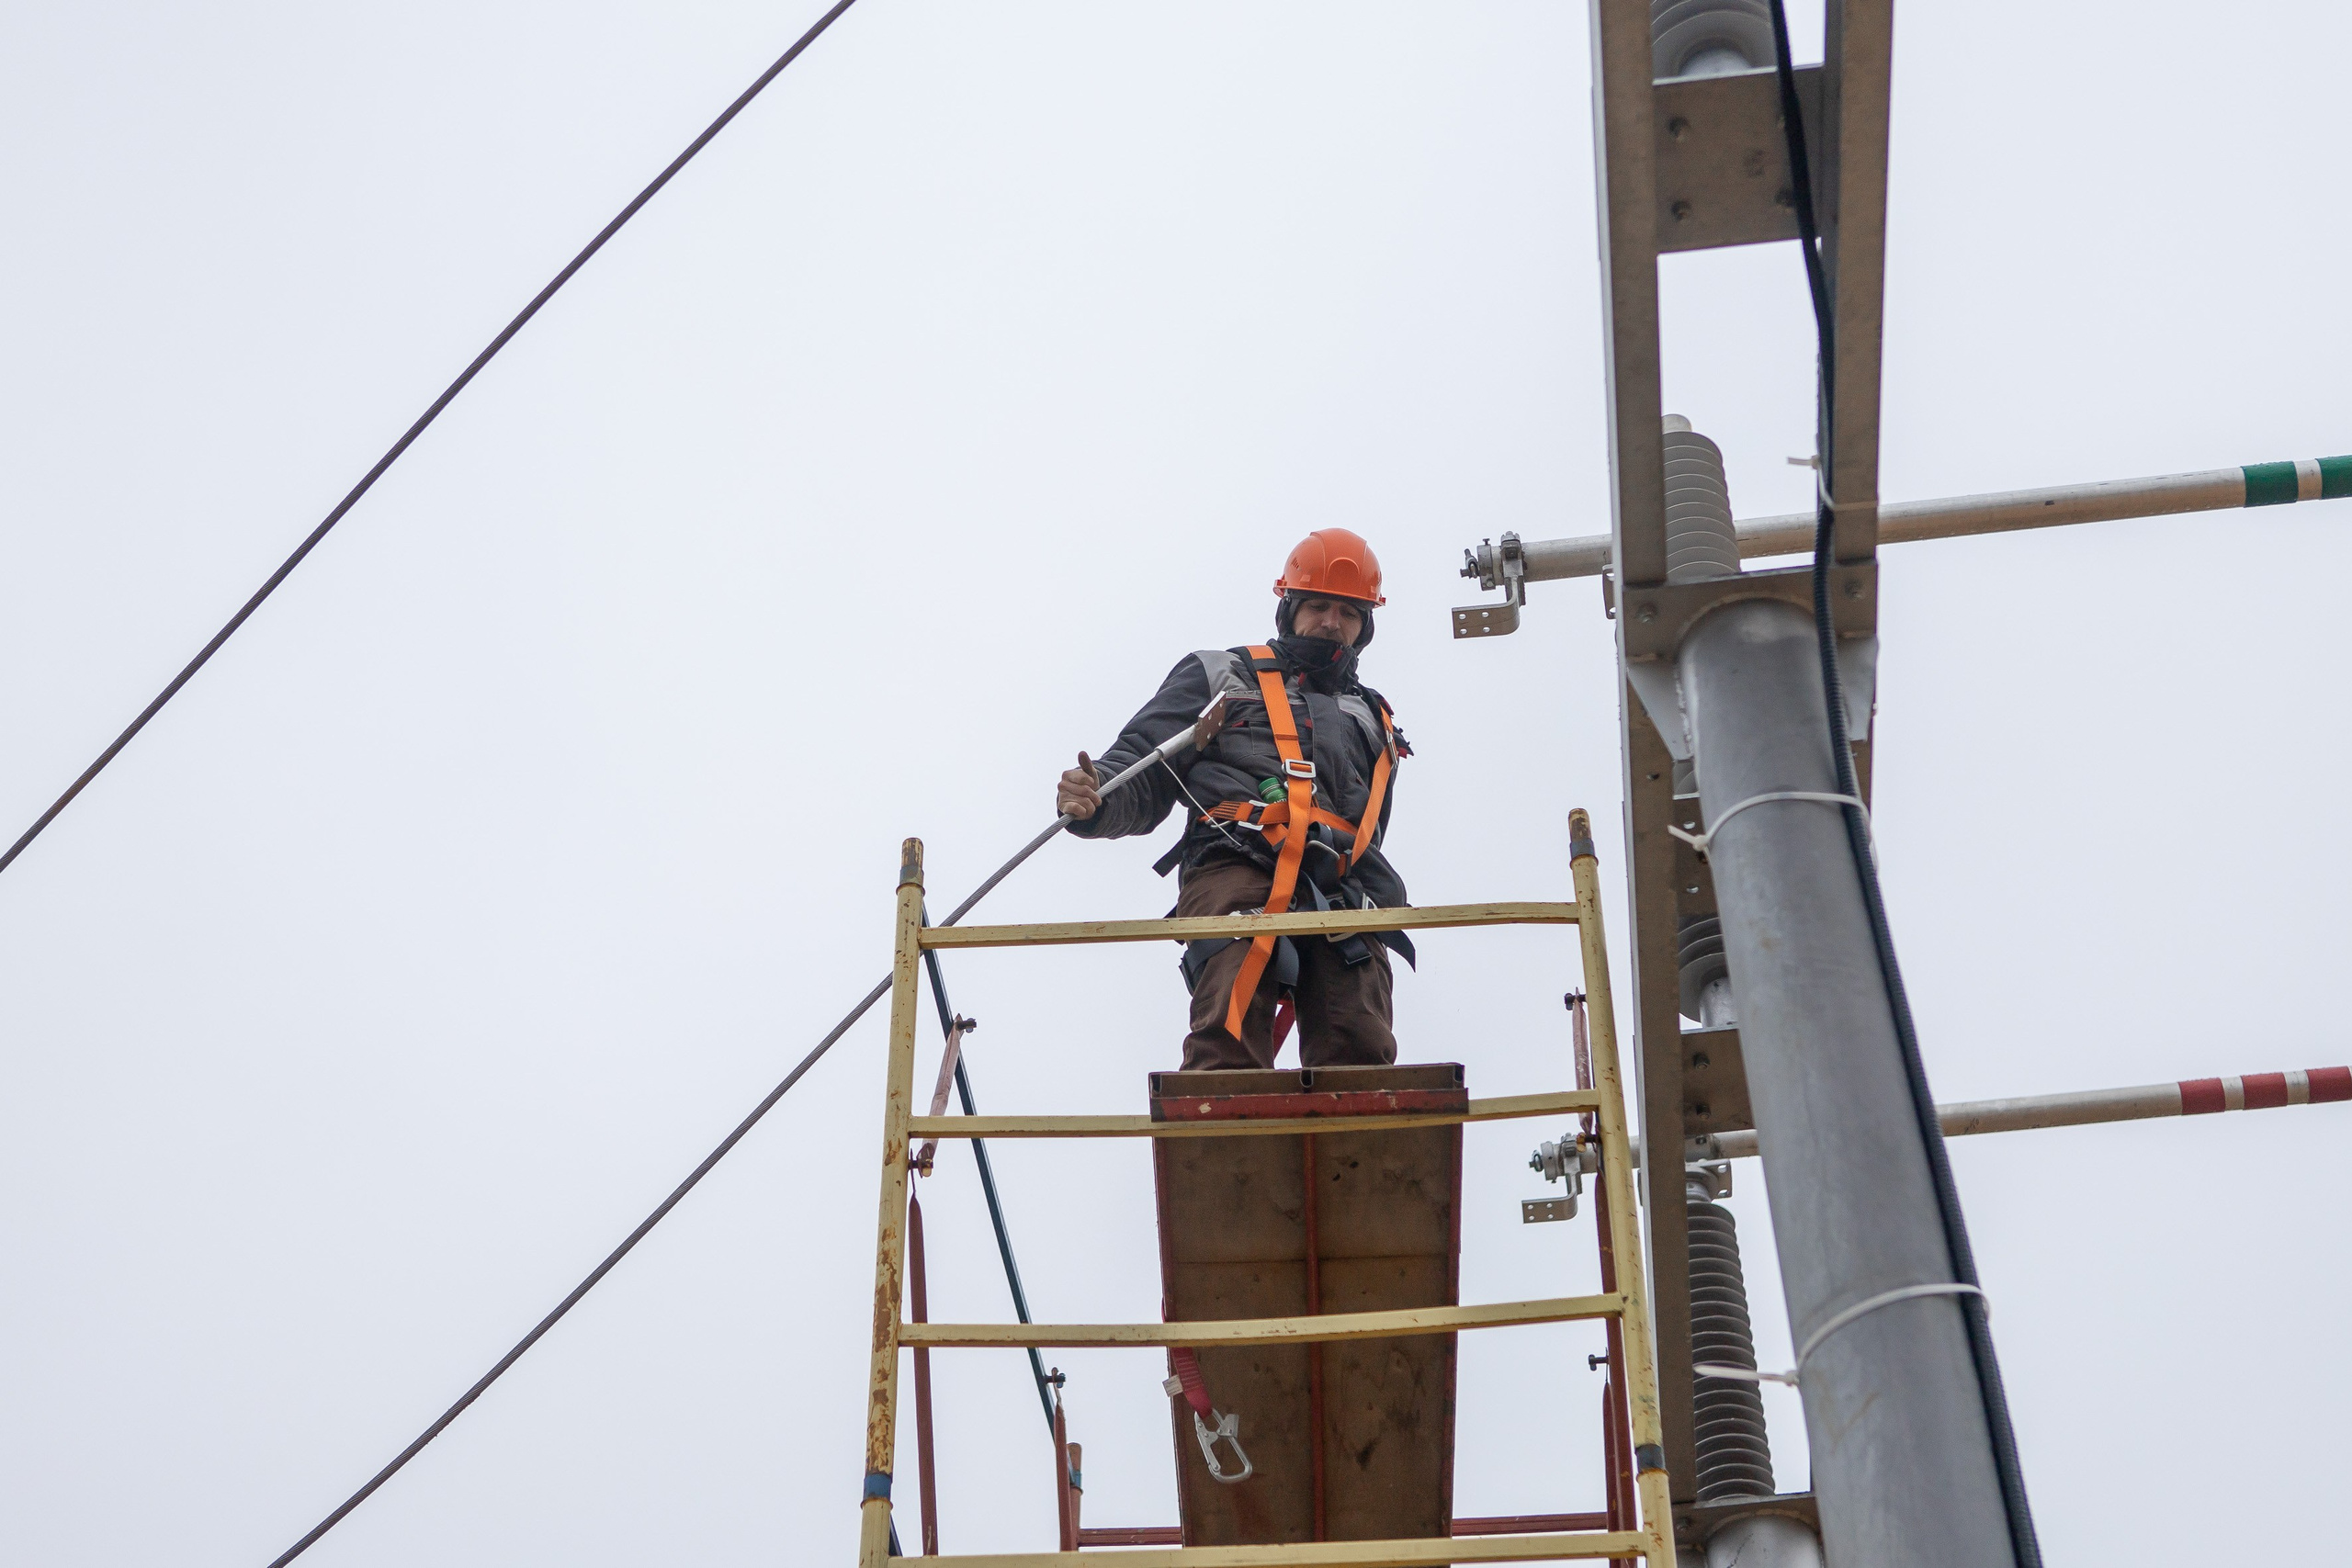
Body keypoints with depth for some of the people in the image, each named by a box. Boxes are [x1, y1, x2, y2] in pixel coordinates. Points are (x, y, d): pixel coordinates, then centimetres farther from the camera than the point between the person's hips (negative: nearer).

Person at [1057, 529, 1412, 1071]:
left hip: (1341, 899, 4)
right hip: (1237, 868, -3)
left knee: (1361, 1052, -21)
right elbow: (1140, 773, 13)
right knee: (1231, 1040, -29)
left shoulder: (1374, 722, 36)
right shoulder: (1220, 675, 24)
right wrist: (1093, 801, -9)